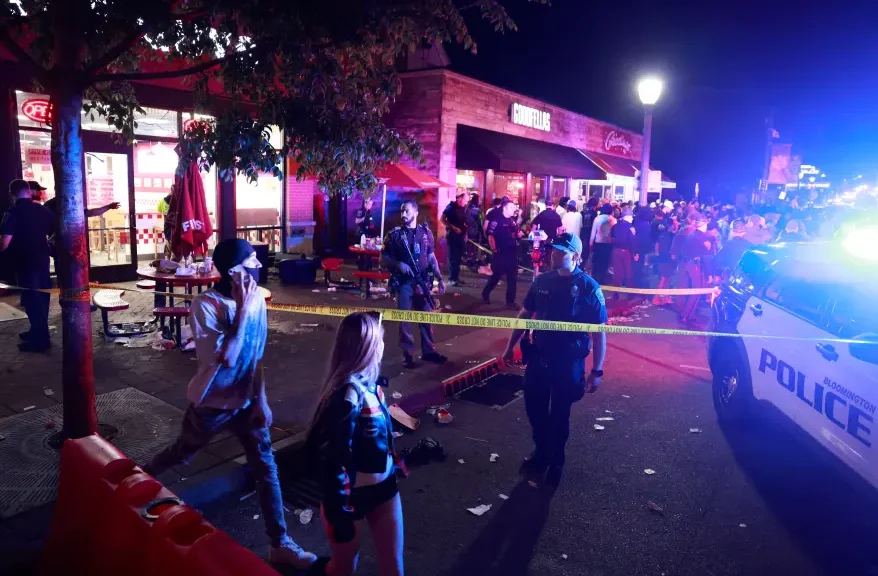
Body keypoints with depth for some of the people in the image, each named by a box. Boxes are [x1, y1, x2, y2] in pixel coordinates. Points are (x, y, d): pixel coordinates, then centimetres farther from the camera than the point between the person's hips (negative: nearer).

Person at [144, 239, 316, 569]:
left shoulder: (257, 298, -7)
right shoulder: (206, 304, -24)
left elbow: (257, 353, 3)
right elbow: (223, 359, -31)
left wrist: (261, 400, 2)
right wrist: (242, 310, -31)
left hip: (246, 400, 4)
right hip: (212, 403, -4)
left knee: (266, 467, 4)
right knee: (182, 453, 21)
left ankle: (280, 544, 16)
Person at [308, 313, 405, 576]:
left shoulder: (368, 383, -2)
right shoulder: (349, 394, -28)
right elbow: (335, 459, -25)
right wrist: (340, 514, -19)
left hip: (382, 486, 7)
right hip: (351, 494, -7)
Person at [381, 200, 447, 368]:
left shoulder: (426, 232, 5)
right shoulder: (395, 234, -3)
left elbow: (431, 257, 11)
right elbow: (383, 258, -1)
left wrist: (440, 279, 6)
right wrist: (398, 264, -19)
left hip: (423, 281, 3)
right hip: (403, 282, -2)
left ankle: (428, 351, 21)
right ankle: (407, 354, 14)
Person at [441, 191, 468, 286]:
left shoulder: (463, 208, 8)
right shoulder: (451, 206, -9)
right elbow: (443, 219, -13)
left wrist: (465, 233, 9)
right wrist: (454, 228, -19)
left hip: (461, 235, 6)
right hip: (452, 235, -6)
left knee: (459, 257, 10)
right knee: (453, 257, -6)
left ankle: (456, 277, 18)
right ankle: (452, 278, -3)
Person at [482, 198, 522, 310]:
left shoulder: (512, 221, 13)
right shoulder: (497, 220, -8)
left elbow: (518, 235, 17)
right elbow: (491, 236, -14)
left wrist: (521, 233, -6)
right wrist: (494, 249, -20)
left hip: (512, 253, 7)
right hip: (501, 254, -7)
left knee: (512, 278, 6)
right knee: (496, 276, 4)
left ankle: (510, 301, 13)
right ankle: (485, 294, 24)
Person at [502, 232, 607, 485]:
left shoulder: (588, 287, -14)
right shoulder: (542, 281, -1)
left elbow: (599, 332, -12)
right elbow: (524, 315, 9)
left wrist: (597, 371, -15)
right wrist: (510, 346, 9)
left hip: (568, 361, -4)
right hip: (538, 356, 4)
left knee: (559, 414, 12)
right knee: (534, 408, 15)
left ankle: (556, 460, 36)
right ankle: (541, 452, 40)